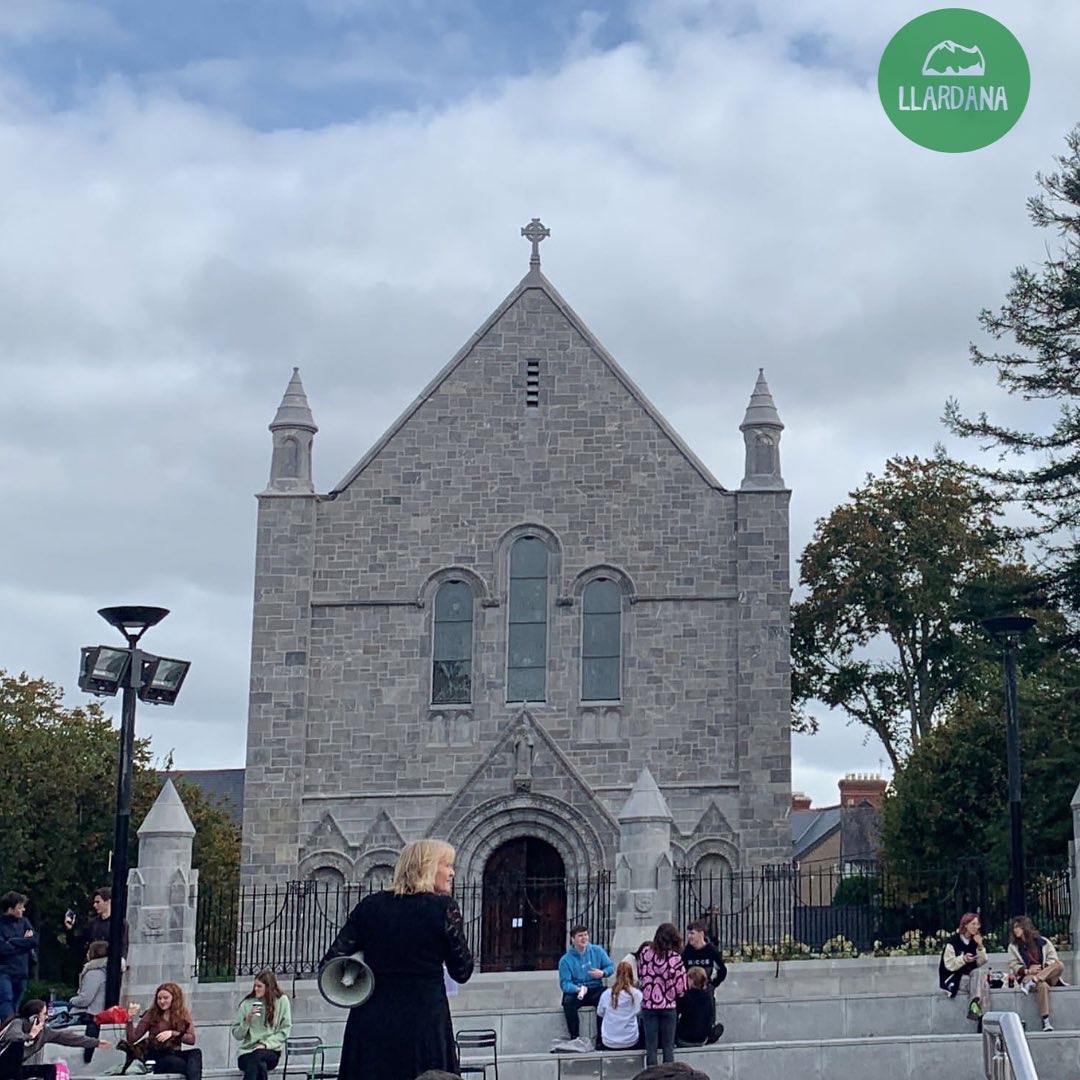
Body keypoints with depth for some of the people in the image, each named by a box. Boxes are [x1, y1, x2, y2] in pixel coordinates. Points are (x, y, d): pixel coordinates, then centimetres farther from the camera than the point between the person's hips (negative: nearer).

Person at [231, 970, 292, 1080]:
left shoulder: (282, 1001, 3)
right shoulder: (247, 1003, 7)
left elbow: (285, 1030, 1)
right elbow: (237, 1035, 9)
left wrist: (266, 1044, -11)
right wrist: (247, 1020, -9)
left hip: (270, 1051, -1)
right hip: (247, 1051, 1)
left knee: (256, 1056, -36)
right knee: (260, 1066, -34)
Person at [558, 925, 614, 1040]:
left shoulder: (597, 951, 3)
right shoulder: (566, 960, -5)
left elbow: (611, 967, 8)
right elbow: (565, 983, -11)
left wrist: (602, 973, -15)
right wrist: (578, 989, -32)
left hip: (595, 990, 1)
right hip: (576, 991, -1)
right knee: (568, 1001, -34)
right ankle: (574, 1037, -24)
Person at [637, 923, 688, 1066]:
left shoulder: (645, 952, -5)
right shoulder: (675, 958, -11)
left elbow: (640, 976, 5)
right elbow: (680, 987, -8)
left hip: (648, 1005, 1)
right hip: (668, 1006, -1)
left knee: (651, 1046, 7)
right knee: (668, 1046, 9)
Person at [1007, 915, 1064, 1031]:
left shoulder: (1042, 942, 11)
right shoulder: (1013, 946, 12)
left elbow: (1053, 959, 4)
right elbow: (1013, 965, 5)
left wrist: (1042, 967, -15)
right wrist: (1027, 971, -13)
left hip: (1048, 976, 2)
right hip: (1027, 976, -2)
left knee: (1060, 965, -28)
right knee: (1042, 986, -37)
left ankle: (1032, 982, -37)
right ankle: (1046, 1022, -41)